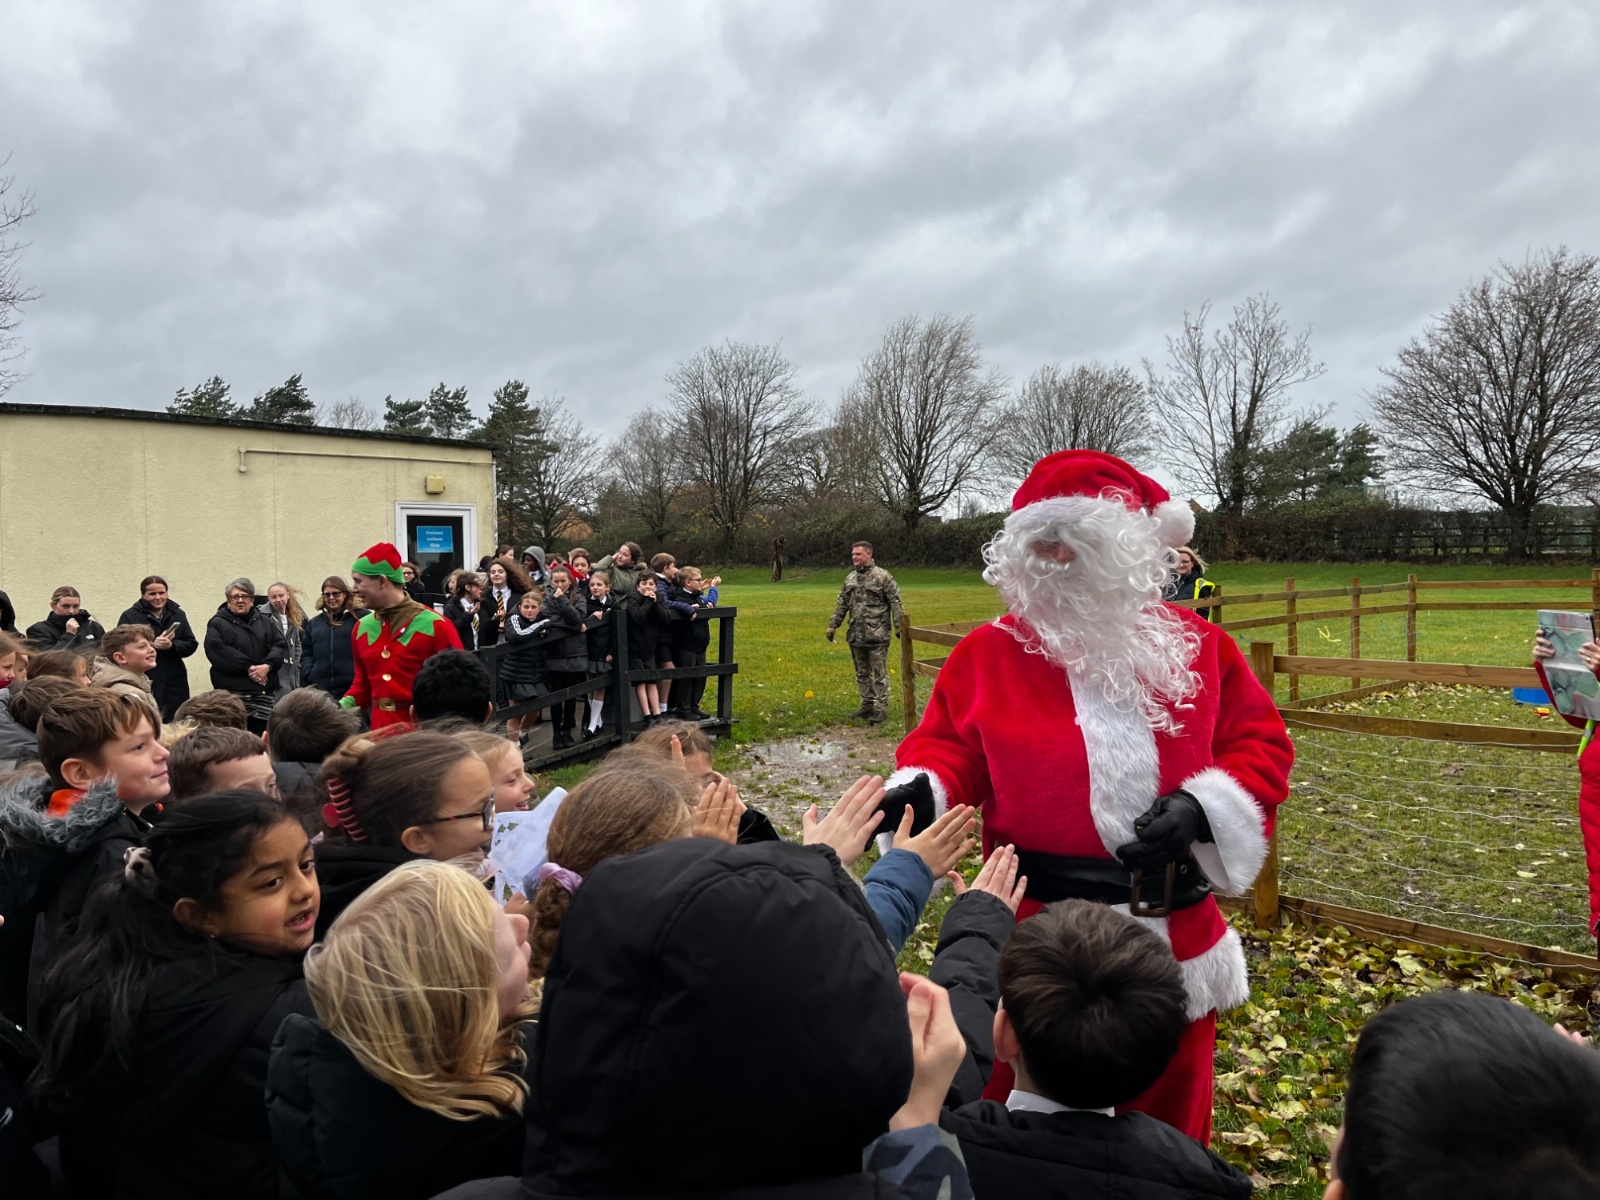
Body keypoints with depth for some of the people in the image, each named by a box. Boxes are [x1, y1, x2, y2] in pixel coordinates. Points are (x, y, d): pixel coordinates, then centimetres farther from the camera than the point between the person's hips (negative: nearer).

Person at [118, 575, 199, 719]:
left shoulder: (178, 615, 12)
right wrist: (152, 645, -19)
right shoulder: (130, 617, 1)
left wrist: (172, 645, -13)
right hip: (144, 686, -3)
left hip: (175, 685, 4)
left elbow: (192, 644, 6)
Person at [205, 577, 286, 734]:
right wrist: (248, 668, -16)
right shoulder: (218, 623, 5)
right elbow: (217, 651, -11)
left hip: (265, 690, 4)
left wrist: (267, 665, -13)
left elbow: (280, 646, 6)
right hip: (232, 691, -4)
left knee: (262, 733, 5)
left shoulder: (265, 621, 17)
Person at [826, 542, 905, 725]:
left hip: (877, 635, -6)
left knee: (879, 673, -2)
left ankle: (881, 708, 3)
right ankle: (867, 705, 23)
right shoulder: (850, 579, 12)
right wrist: (833, 625, 12)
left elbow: (895, 603, -8)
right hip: (856, 635, 6)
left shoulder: (882, 576, -6)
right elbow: (841, 604, 17)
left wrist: (899, 626, -12)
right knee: (862, 673, 13)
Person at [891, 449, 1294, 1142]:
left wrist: (1204, 808, -14)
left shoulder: (1198, 647, 1)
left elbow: (1261, 744, 3)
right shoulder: (988, 653, -3)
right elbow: (950, 746, 0)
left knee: (1167, 1110, 23)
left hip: (1174, 930, 2)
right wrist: (923, 788, -21)